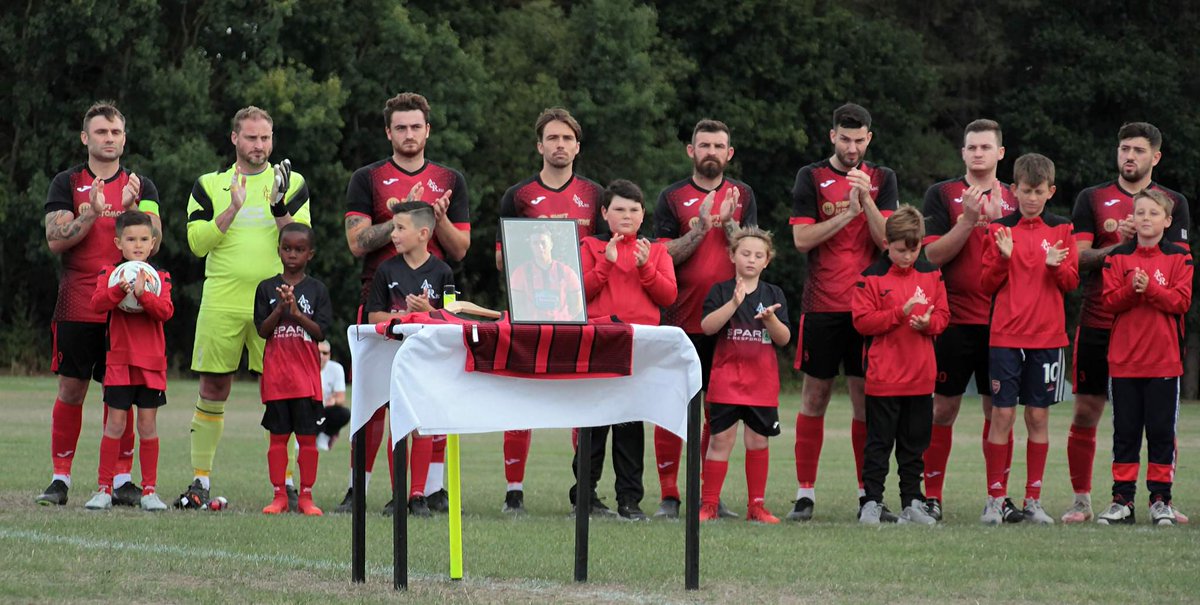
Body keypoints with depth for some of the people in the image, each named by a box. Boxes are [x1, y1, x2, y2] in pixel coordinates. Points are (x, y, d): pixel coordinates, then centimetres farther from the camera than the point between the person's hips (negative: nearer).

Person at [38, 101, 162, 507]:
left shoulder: (141, 186, 10)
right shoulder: (67, 183, 7)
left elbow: (152, 242, 0)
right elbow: (55, 240, -4)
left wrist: (131, 208, -15)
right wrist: (92, 214, -17)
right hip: (77, 305, -1)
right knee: (71, 389, -1)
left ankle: (121, 478, 5)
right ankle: (60, 478, 5)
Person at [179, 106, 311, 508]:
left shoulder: (290, 184, 9)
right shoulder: (210, 185, 10)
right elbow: (197, 242, -2)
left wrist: (278, 207, -16)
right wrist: (234, 208, -13)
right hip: (221, 304, 1)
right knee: (213, 390, 4)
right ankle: (200, 480, 11)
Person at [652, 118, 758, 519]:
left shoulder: (741, 196, 10)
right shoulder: (673, 198, 4)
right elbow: (664, 255, -5)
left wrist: (728, 223, -16)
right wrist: (700, 227, -17)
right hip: (681, 318, -2)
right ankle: (668, 496, 1)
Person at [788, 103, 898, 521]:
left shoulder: (882, 179, 9)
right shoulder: (811, 177, 3)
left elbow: (886, 239, -1)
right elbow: (801, 239, -5)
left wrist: (866, 199, -15)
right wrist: (848, 212, -14)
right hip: (822, 305, -1)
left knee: (865, 398, 2)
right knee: (814, 396, 1)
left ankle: (868, 494, 7)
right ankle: (805, 494, 5)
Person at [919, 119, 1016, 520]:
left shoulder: (1015, 199, 10)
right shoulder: (942, 195, 4)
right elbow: (933, 254, -5)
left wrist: (996, 220, -12)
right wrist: (969, 220, -17)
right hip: (954, 318, -2)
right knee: (944, 408, 0)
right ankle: (932, 497, 6)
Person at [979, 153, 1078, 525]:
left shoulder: (1060, 230, 8)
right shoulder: (1000, 229, 4)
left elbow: (1072, 283, 6)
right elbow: (986, 286, 2)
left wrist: (1057, 266, -14)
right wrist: (1002, 258, -14)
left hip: (1047, 337, 1)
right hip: (1005, 337, -1)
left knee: (1038, 417, 3)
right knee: (1002, 415, -5)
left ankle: (1033, 500, 9)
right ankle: (996, 499, 1)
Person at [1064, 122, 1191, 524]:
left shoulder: (1174, 203, 9)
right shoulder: (1092, 199, 8)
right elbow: (1079, 256, -2)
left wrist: (1143, 239, -17)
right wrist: (1120, 245, -17)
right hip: (1098, 323, 0)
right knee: (1085, 413, 0)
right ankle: (1081, 501, 9)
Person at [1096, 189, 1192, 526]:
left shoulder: (1179, 258, 3)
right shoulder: (1117, 258, 7)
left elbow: (1181, 301, -8)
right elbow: (1110, 301, -2)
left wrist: (1150, 288, -20)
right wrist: (1132, 290, -20)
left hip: (1164, 360, -1)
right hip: (1124, 359, 1)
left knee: (1161, 431, 1)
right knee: (1125, 431, 5)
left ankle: (1161, 500, 7)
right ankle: (1122, 500, 9)